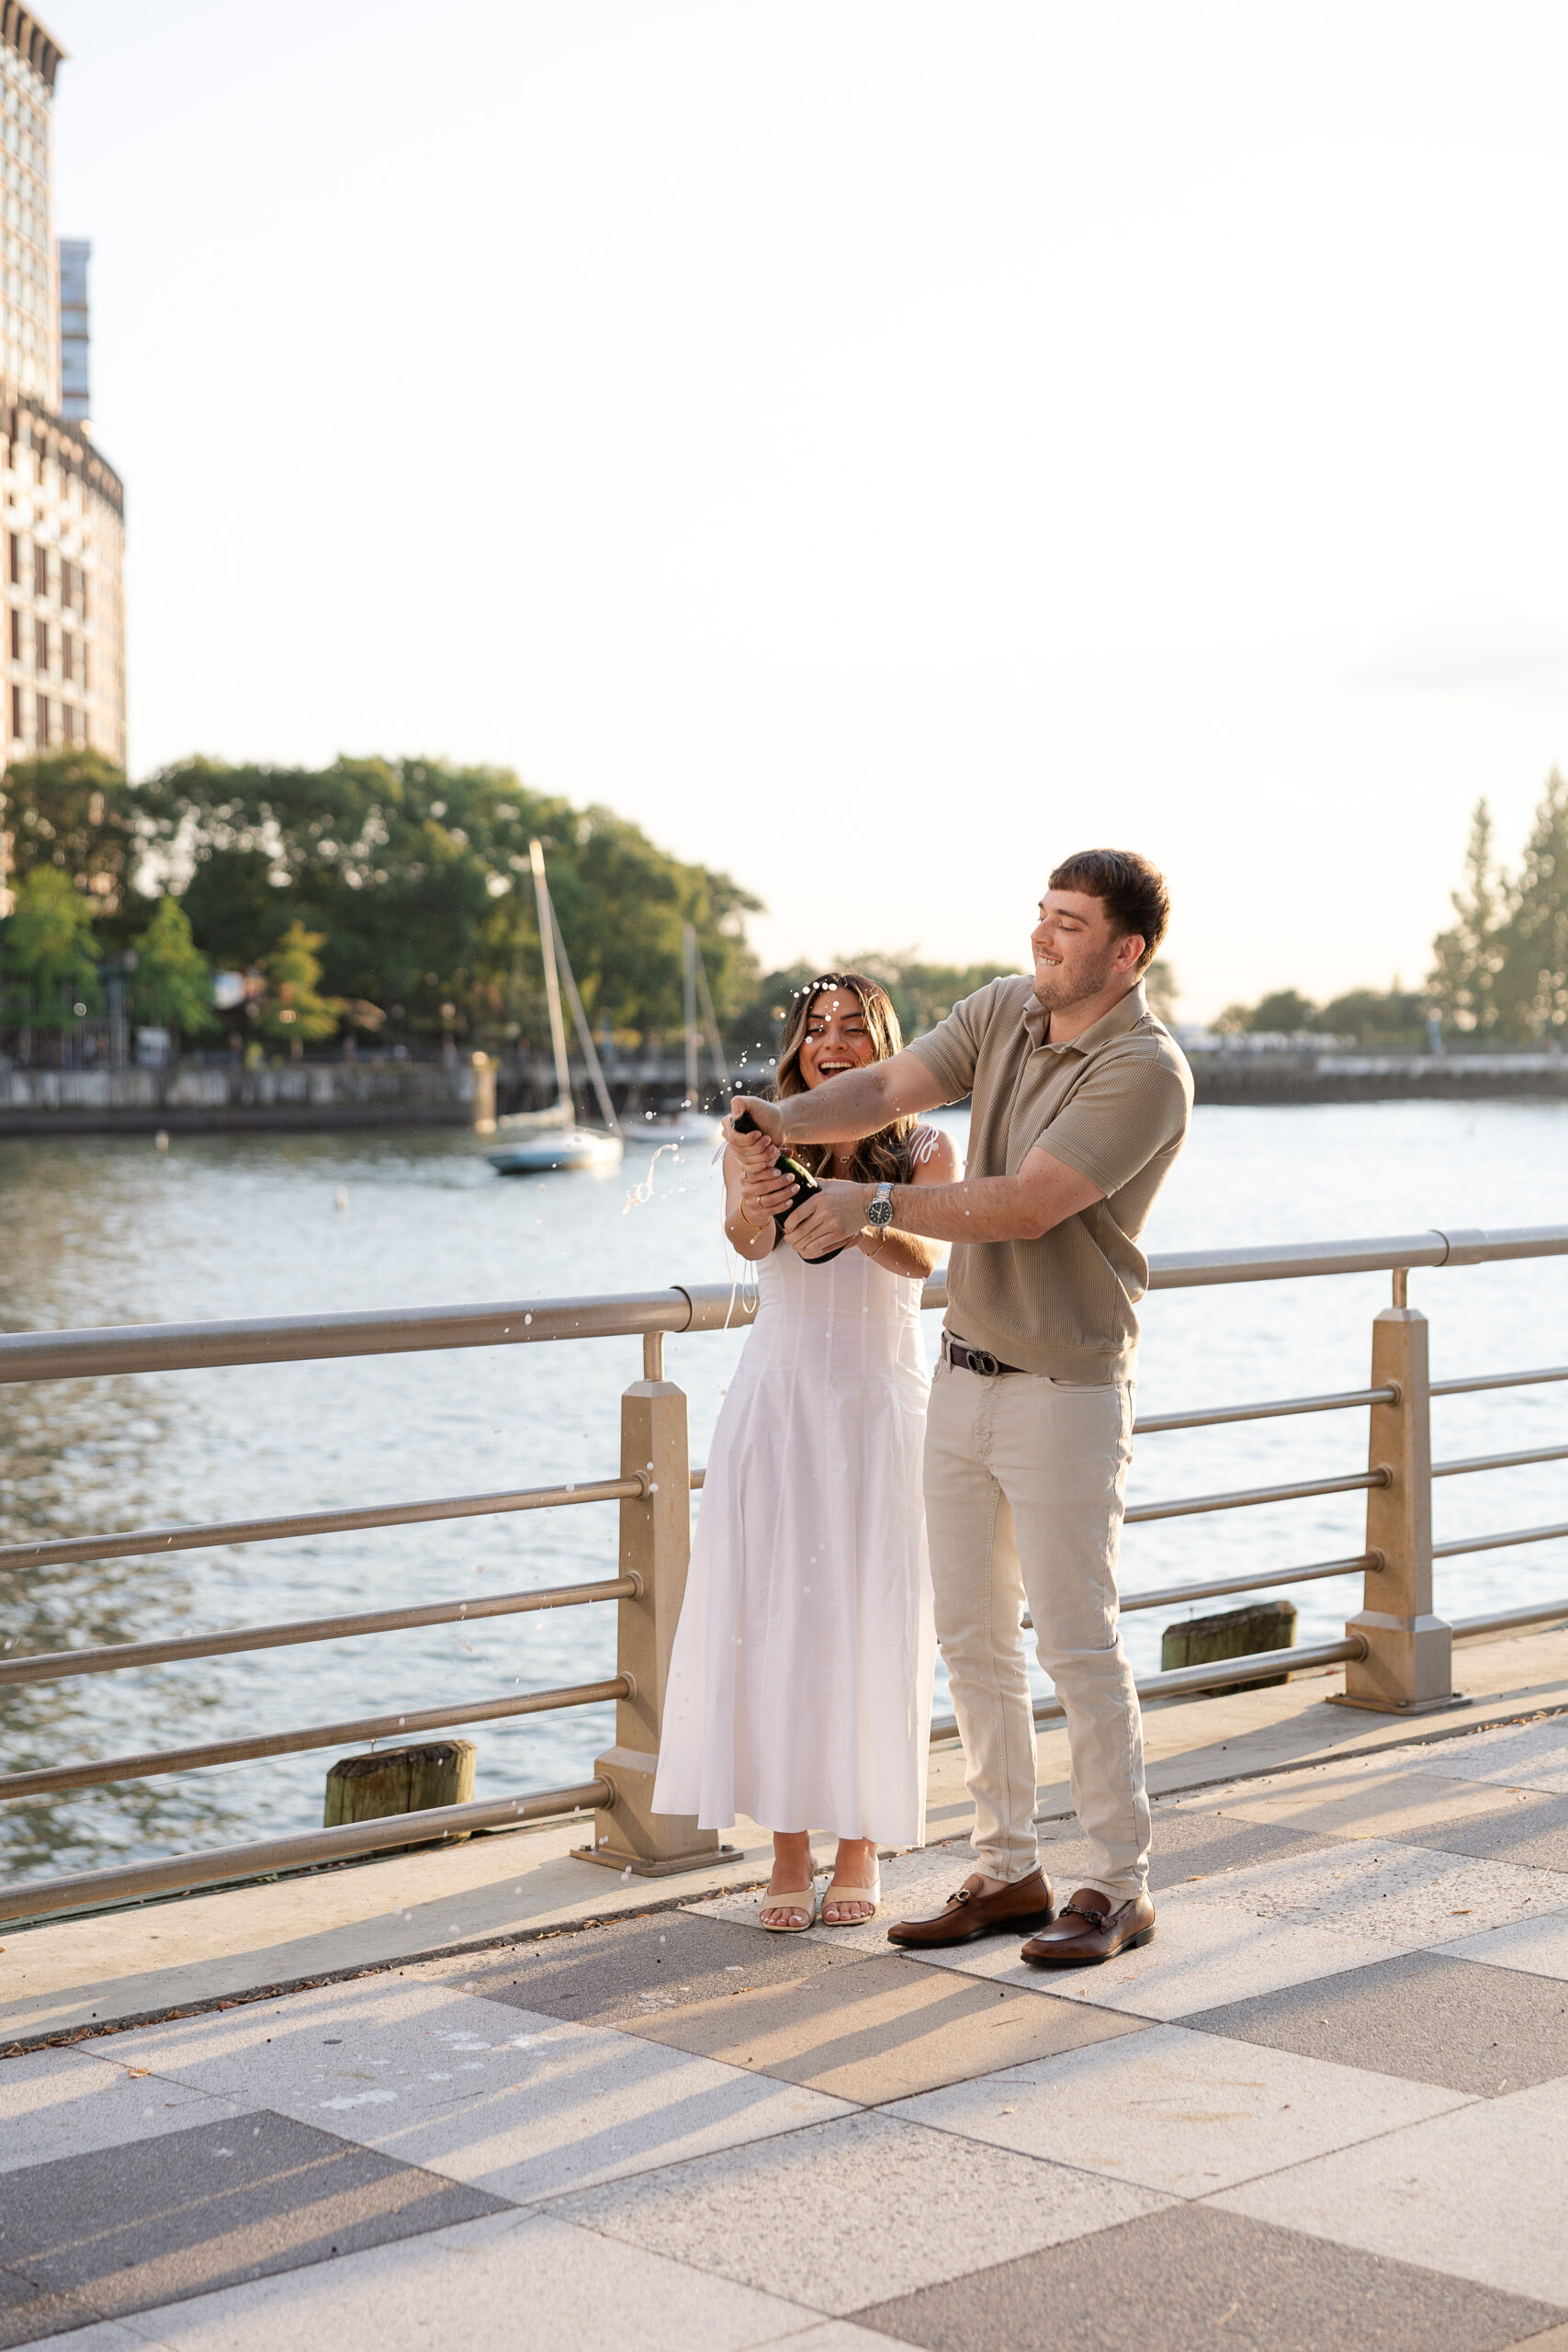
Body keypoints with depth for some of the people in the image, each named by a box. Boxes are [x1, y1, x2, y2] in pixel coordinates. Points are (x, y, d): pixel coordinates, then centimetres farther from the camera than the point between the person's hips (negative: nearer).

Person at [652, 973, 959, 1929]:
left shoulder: (927, 1151, -1)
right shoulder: (765, 1144, 1)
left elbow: (926, 1256, -20)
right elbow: (750, 1239, -20)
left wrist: (859, 1223, -42)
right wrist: (751, 1208, -44)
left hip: (884, 1402, 0)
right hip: (779, 1398, 1)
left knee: (871, 1628, 2)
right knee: (775, 1623, -2)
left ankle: (862, 1846, 16)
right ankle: (790, 1850, 9)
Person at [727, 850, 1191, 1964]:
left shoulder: (1145, 1070, -18)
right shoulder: (1005, 1010, 6)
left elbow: (1025, 1207, -23)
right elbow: (888, 1088, -4)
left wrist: (876, 1202, -20)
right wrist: (784, 1120, -23)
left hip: (1066, 1389, -7)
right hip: (966, 1372, 8)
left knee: (1077, 1641, -3)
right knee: (973, 1634, 11)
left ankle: (1120, 1885, 10)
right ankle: (1009, 1871, 21)